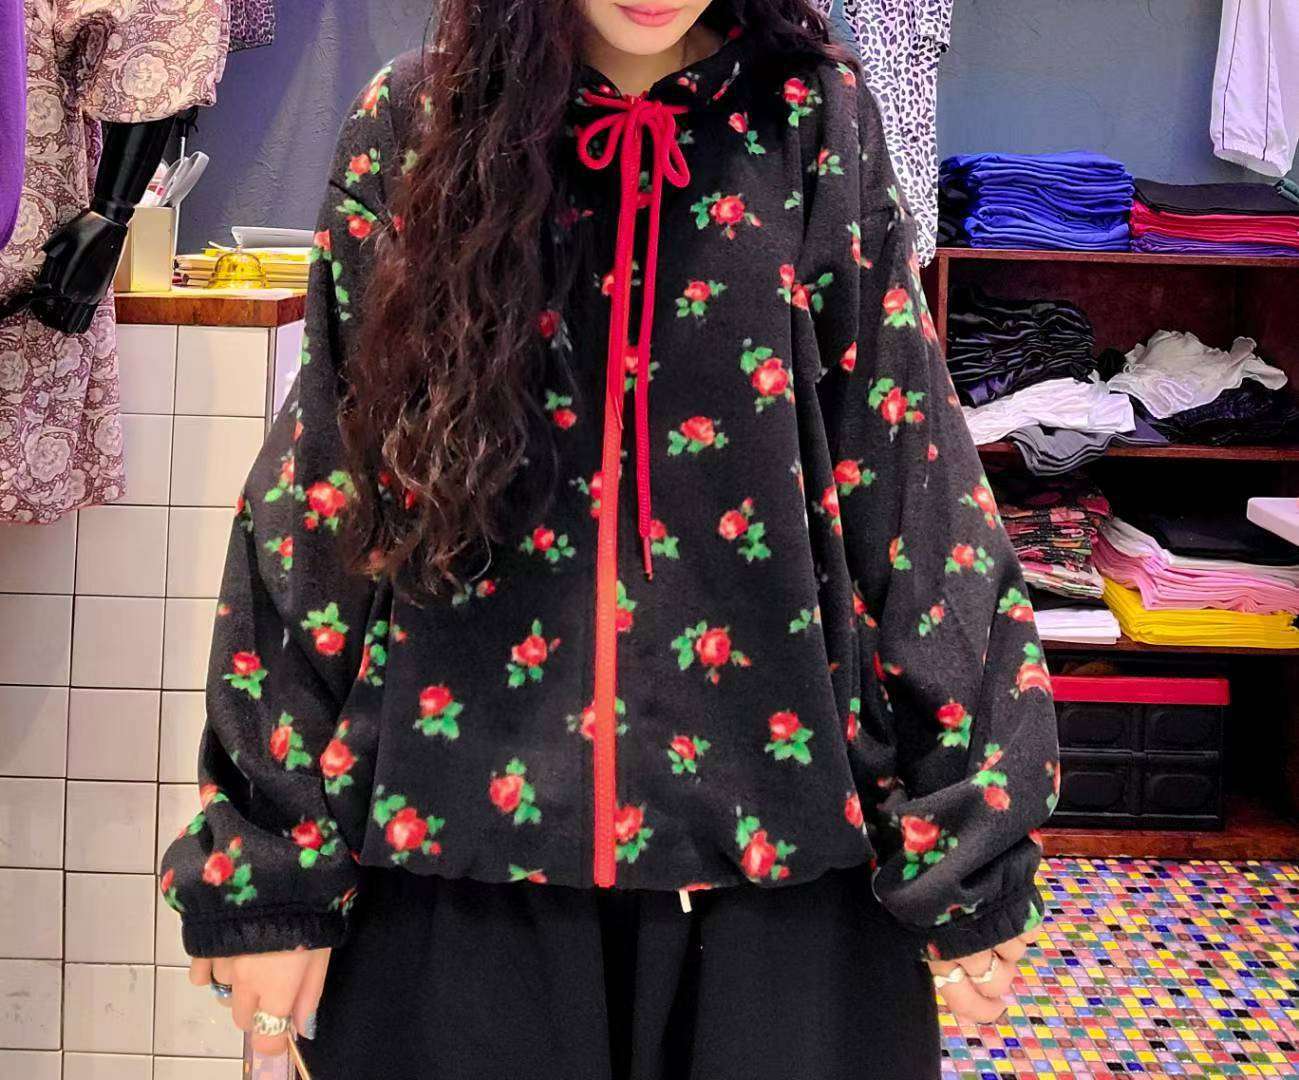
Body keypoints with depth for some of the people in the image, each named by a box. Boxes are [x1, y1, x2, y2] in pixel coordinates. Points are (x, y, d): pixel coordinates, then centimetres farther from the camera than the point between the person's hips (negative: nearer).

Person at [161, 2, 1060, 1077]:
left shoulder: (815, 127, -1)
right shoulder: (414, 123, 0)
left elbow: (913, 484, -3)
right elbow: (324, 487, -1)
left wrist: (964, 853, -4)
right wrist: (264, 862, -2)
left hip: (772, 837, 0)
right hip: (459, 830, 1)